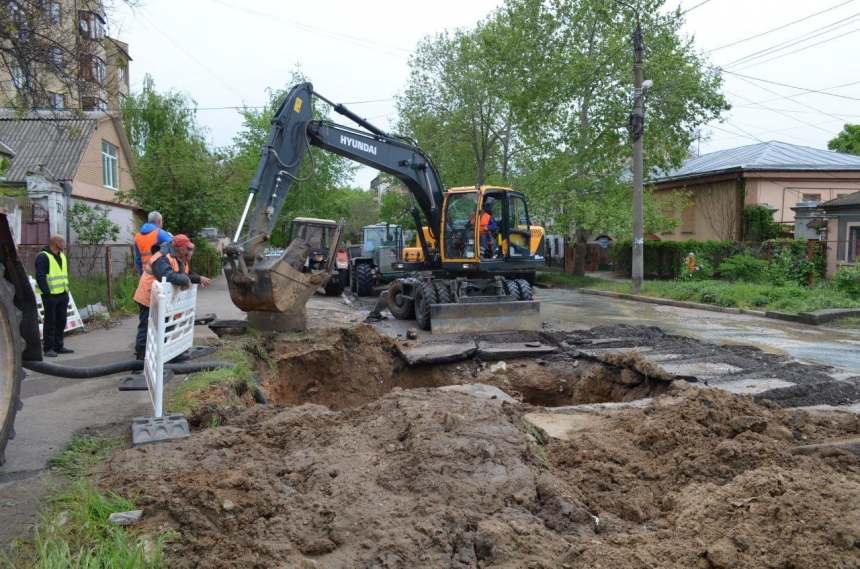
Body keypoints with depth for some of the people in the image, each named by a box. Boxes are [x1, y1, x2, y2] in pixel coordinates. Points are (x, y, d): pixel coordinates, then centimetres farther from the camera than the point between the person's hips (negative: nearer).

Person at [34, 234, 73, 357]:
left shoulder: (62, 256, 17)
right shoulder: (43, 257, -10)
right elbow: (40, 277, -16)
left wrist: (67, 291, 16)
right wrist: (47, 293, -20)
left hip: (62, 295, 8)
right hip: (50, 295, -8)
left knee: (61, 321, 11)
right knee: (50, 322, -3)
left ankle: (58, 346, 20)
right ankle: (48, 348, 3)